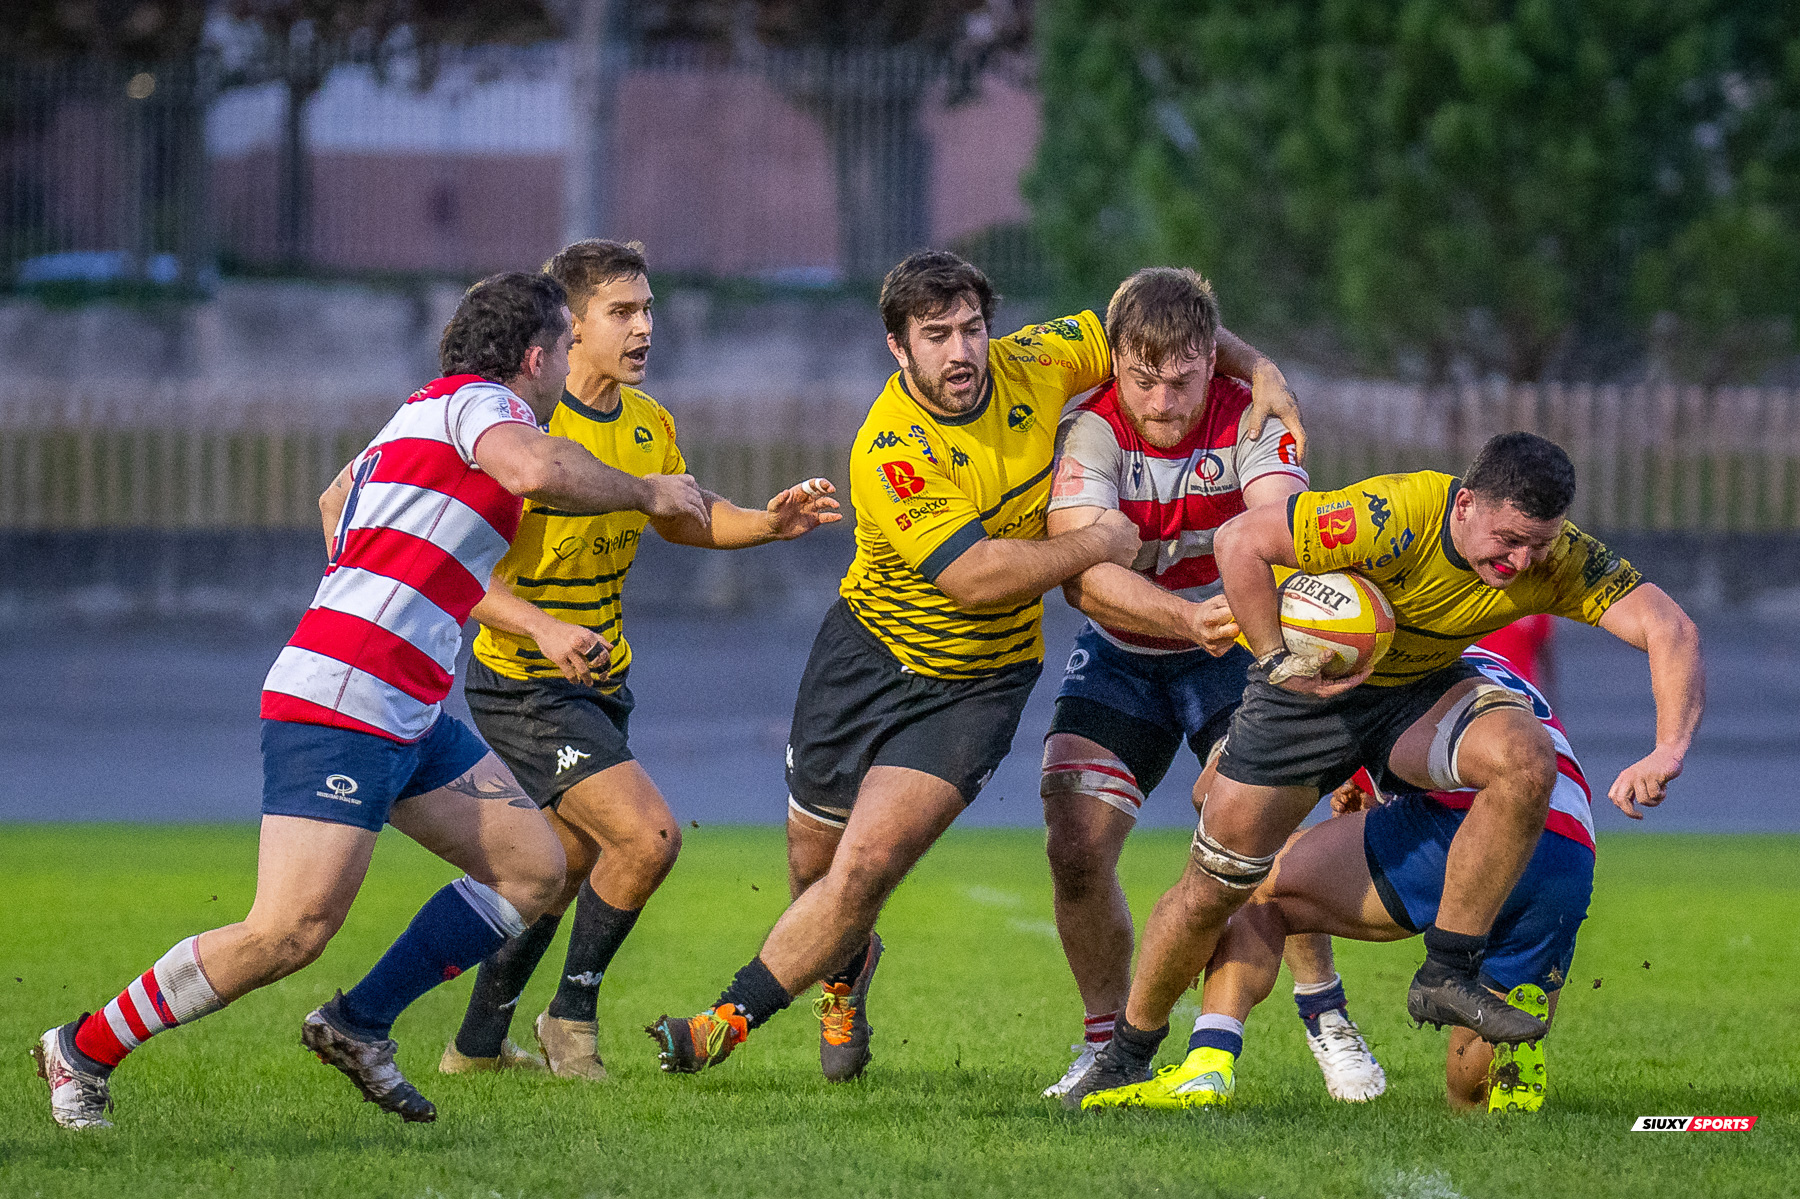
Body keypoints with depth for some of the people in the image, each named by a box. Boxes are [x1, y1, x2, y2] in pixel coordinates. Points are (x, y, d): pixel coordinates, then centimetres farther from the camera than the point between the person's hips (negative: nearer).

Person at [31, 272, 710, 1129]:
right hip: (340, 710, -11)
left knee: (535, 871, 8)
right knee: (290, 934, -15)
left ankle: (359, 1025, 10)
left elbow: (336, 501, 39)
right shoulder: (481, 402, -6)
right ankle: (85, 1050, -2)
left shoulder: (427, 412, 22)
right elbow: (540, 472, -29)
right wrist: (643, 493, -13)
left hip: (406, 719, 11)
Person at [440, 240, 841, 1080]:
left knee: (567, 868, 19)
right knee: (647, 835, -20)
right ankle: (572, 1013, -1)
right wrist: (544, 629, -38)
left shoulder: (647, 424, 3)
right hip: (524, 686, -9)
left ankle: (478, 1042, 35)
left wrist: (768, 523, 4)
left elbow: (681, 517, 22)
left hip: (599, 679, 9)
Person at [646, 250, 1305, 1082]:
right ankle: (847, 969, 49)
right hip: (868, 650, -1)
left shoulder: (1029, 366, -11)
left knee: (865, 866, -15)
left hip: (979, 681, 1)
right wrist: (1099, 544, -24)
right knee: (813, 864, 14)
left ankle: (730, 1020, -3)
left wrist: (1255, 367, 4)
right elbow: (974, 574, -32)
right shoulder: (888, 450, -26)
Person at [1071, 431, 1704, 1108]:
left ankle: (1448, 976, -16)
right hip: (1310, 685, -3)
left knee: (1527, 762, -28)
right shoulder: (1394, 519, -33)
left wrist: (1668, 752, -40)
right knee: (1213, 888, -2)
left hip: (1421, 693, 3)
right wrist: (1277, 662, -28)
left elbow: (1670, 629, -26)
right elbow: (1240, 541, -28)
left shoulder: (1556, 561, -22)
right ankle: (1126, 1055, 23)